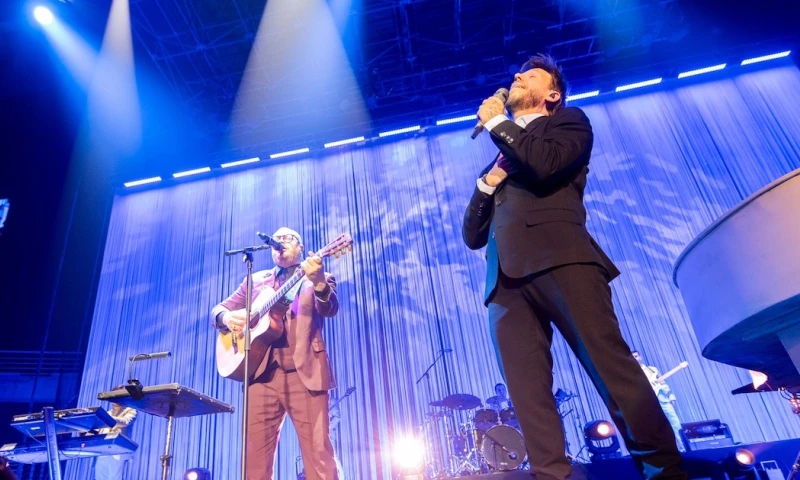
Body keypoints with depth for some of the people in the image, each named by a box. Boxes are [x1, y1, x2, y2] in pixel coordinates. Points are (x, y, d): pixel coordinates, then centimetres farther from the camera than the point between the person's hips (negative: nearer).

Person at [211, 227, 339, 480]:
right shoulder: (256, 279, 22)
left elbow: (330, 309, -8)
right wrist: (227, 317, -5)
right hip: (262, 372, 3)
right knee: (255, 457, 1)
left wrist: (318, 282, -31)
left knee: (319, 454, -6)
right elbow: (218, 309, 21)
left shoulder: (320, 278, 12)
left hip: (305, 372, -3)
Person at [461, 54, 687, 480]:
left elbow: (545, 164, -7)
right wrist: (487, 182, 9)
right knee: (527, 390, -8)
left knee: (611, 365, -12)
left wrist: (496, 123, 8)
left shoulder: (568, 122, 20)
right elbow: (473, 235, 26)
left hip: (560, 257, -4)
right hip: (506, 277, 5)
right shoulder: (498, 157, 33)